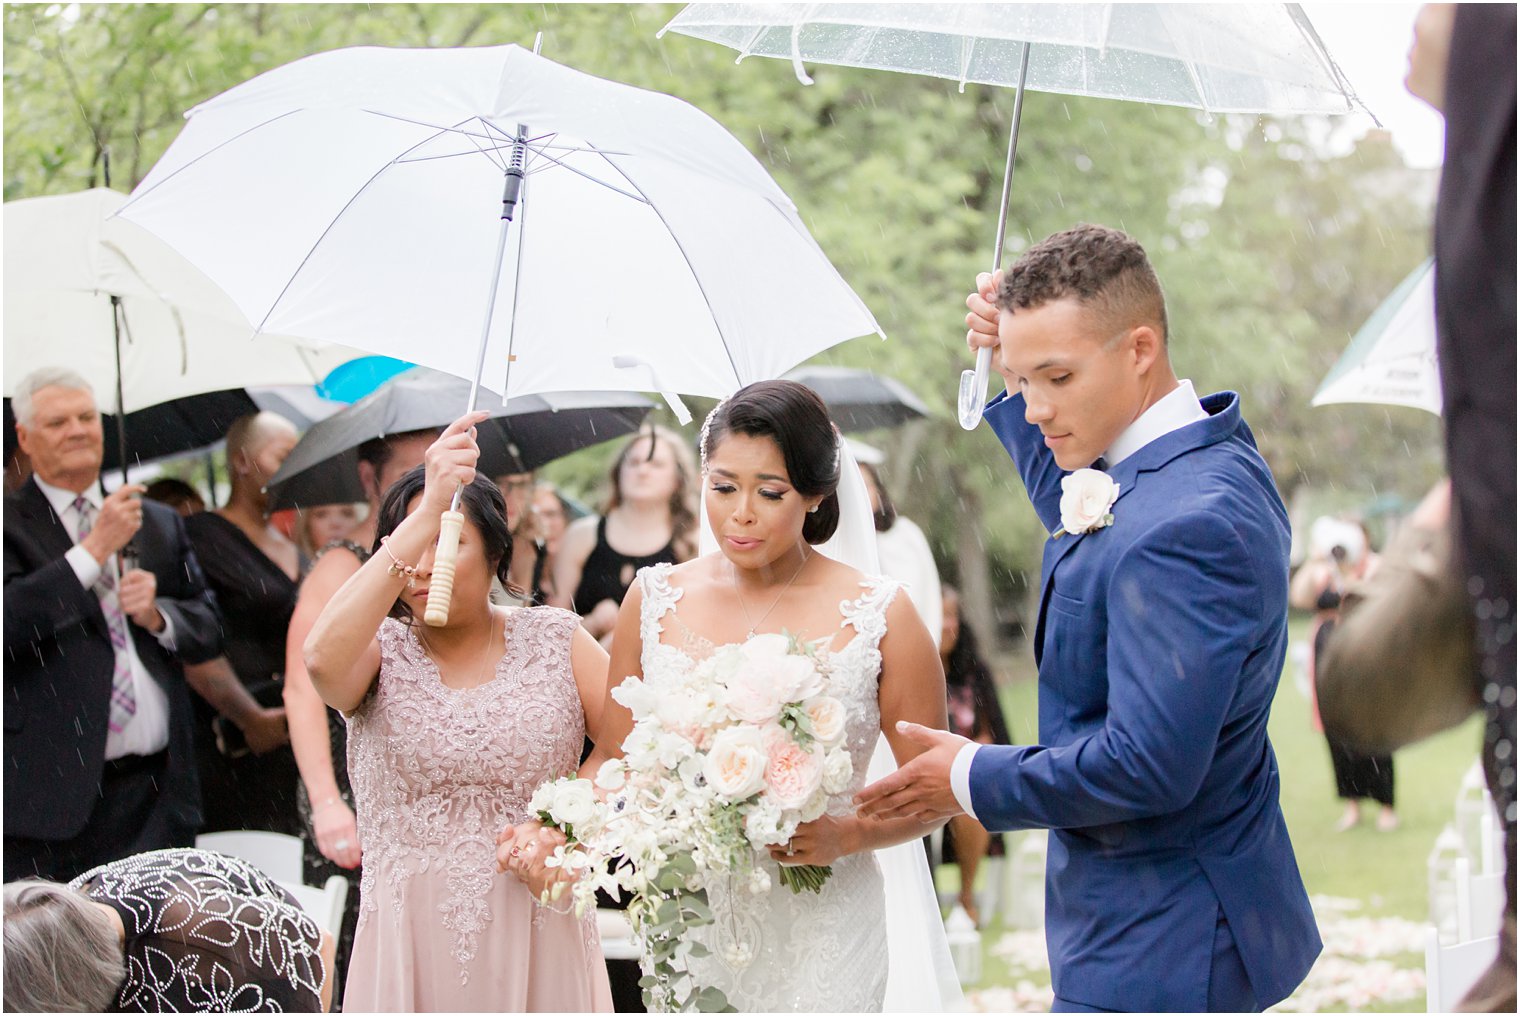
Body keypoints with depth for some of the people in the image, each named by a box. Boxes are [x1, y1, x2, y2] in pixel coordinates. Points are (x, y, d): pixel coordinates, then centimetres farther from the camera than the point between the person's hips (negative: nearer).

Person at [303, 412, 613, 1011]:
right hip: (411, 945, -1)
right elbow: (322, 659, -24)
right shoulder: (382, 652, 0)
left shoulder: (556, 640, 5)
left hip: (540, 944, 1)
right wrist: (427, 513, -26)